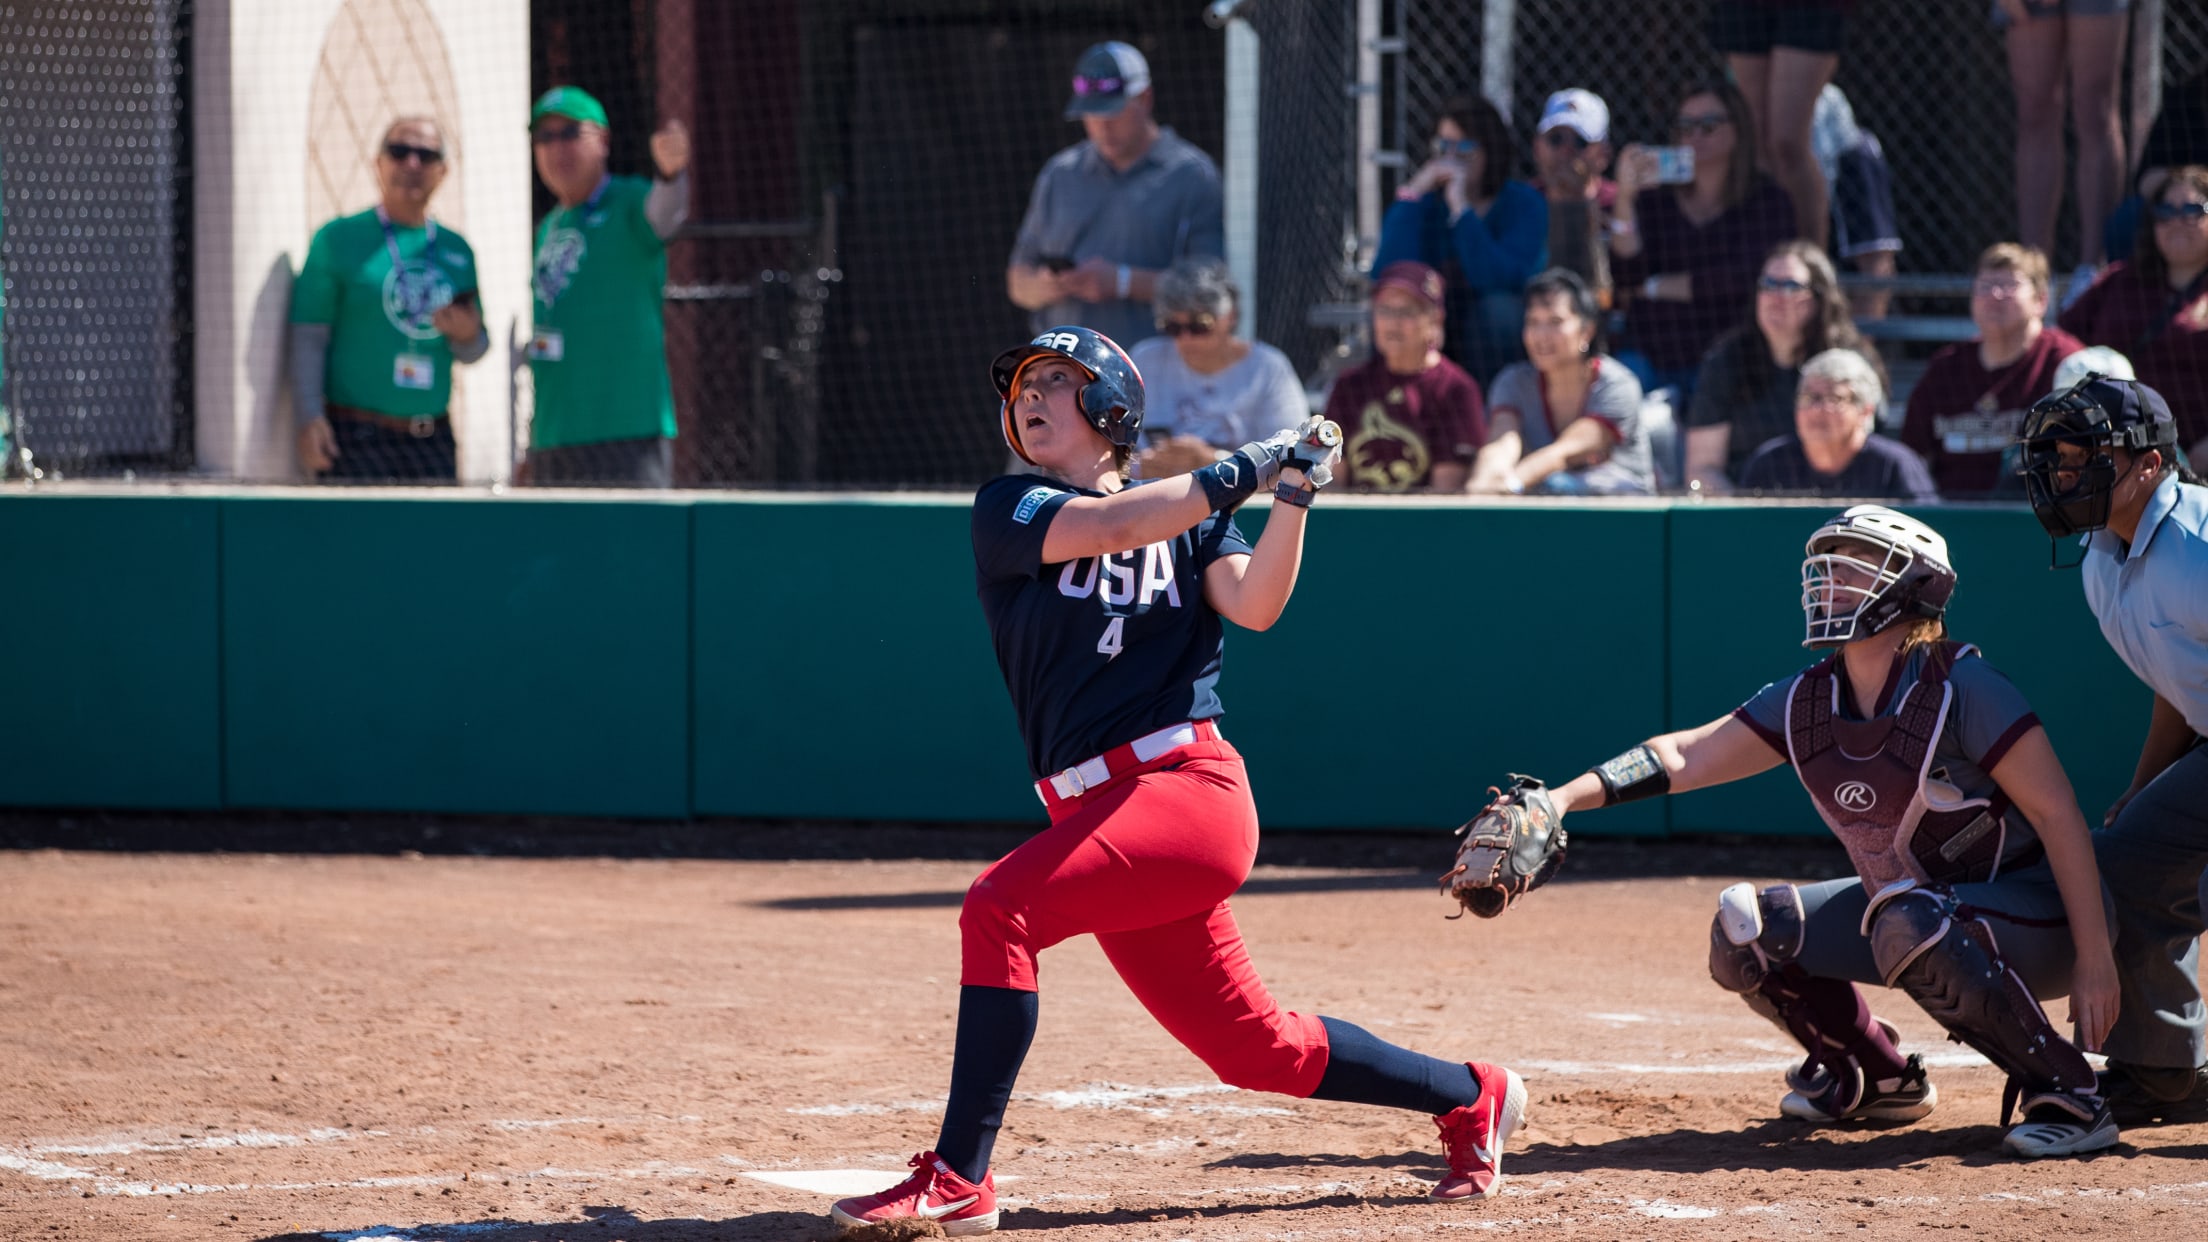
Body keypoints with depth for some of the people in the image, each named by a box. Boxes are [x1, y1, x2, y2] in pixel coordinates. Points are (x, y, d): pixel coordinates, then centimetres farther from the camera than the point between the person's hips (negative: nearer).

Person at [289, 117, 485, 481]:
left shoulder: (456, 249, 15)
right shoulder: (338, 239, 2)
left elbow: (471, 353, 21)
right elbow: (308, 335, -4)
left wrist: (468, 335, -4)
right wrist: (310, 418, -16)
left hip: (432, 439, 5)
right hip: (356, 437, -5)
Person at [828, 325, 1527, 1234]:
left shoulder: (1190, 516, 10)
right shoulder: (1007, 510, 9)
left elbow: (1254, 606, -7)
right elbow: (1110, 528, -9)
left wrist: (1292, 496, -17)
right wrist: (1245, 471, -9)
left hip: (1189, 785, -4)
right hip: (1097, 811, 4)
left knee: (1000, 907, -25)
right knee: (1257, 1050, 8)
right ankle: (1470, 1098, 29)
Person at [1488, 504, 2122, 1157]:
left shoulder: (1960, 687, -21)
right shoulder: (1804, 703, -1)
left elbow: (2058, 813, -22)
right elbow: (1686, 755, -1)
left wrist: (2093, 957, -27)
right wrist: (1565, 798, -17)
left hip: (2035, 912, -8)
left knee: (1909, 927, -38)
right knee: (1746, 930, 1)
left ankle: (2068, 1096, -26)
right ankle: (1879, 1079, 20)